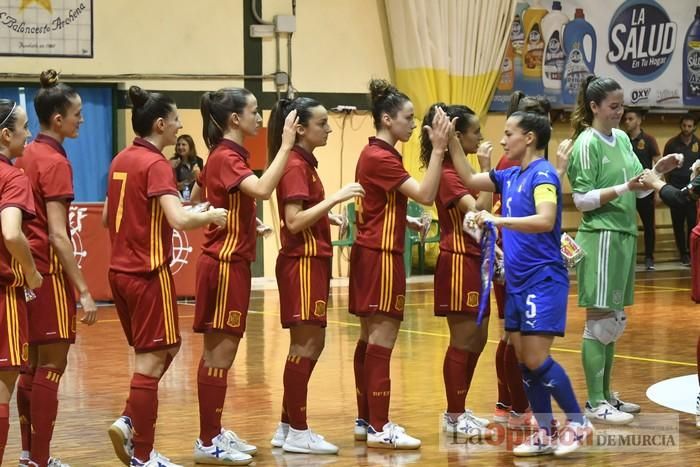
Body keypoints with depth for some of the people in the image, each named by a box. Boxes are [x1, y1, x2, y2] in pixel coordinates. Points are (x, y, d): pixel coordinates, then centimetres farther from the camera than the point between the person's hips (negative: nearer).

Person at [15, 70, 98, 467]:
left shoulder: (27, 156, 10)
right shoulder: (55, 162, -15)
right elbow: (58, 235, -20)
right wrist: (84, 290, -21)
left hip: (29, 270, 8)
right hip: (51, 272, -8)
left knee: (34, 366, 14)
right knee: (51, 368, -3)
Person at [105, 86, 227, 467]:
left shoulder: (121, 161, 10)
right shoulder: (155, 164, -15)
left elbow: (107, 218, 20)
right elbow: (179, 220, -27)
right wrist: (212, 216, -11)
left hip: (120, 271, 8)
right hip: (149, 274, -8)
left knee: (163, 351, 21)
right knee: (152, 361, -1)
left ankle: (128, 423, 8)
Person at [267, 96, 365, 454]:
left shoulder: (305, 163, 14)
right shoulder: (295, 166, -14)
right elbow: (294, 222, -23)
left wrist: (331, 216, 12)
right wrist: (335, 197, -24)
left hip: (313, 261, 10)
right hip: (303, 262, -10)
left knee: (310, 345, 12)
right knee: (305, 347, -6)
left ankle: (288, 427, 17)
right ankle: (297, 433, -1)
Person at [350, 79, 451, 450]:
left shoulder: (375, 154, 14)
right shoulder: (381, 158, -16)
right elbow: (426, 194, -24)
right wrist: (438, 148, -26)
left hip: (371, 254, 10)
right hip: (381, 256, -10)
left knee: (370, 339, 12)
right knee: (382, 341, -9)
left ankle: (366, 420, 17)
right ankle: (379, 428, -9)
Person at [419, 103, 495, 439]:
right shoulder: (447, 175, -15)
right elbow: (478, 210, -26)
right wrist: (486, 168, -23)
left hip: (474, 260, 10)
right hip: (458, 262, -10)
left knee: (477, 339, 13)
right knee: (462, 341, -5)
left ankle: (457, 411, 20)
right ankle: (455, 417, 2)